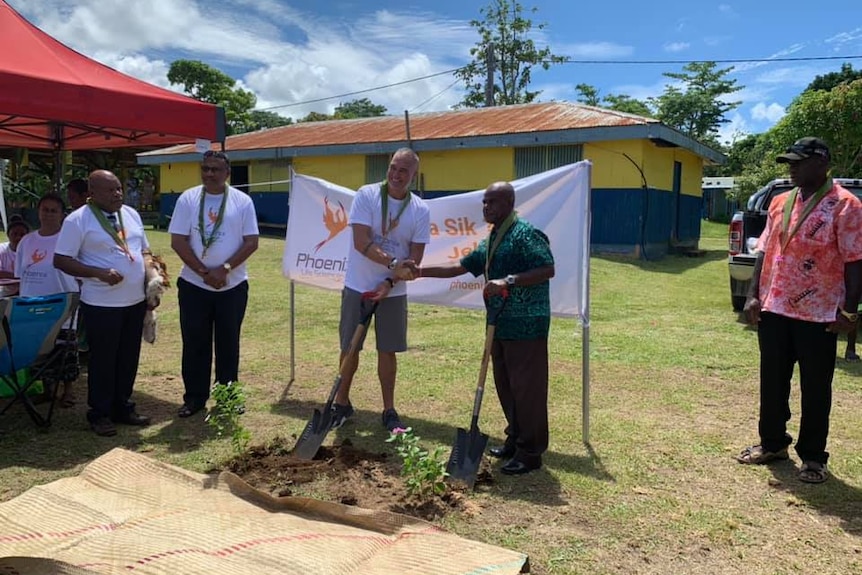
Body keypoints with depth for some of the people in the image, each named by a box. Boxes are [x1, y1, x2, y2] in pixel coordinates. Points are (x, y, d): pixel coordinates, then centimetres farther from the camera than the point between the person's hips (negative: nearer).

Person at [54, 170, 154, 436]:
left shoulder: (131, 214, 9)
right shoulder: (78, 220, -11)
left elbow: (143, 251, 18)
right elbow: (61, 260, -13)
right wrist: (99, 272, -23)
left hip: (135, 301, 6)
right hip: (101, 304, -6)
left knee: (129, 358, 15)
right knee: (103, 360, 4)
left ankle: (123, 407, 29)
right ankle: (99, 414, 19)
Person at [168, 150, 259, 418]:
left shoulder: (242, 201, -2)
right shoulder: (188, 199, -1)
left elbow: (251, 242, -5)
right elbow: (178, 241, -5)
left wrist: (225, 269, -15)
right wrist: (203, 271, -13)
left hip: (233, 286, 0)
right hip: (193, 285, 0)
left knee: (228, 343, 9)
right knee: (194, 343, 7)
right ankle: (195, 397, 20)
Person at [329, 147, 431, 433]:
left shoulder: (421, 210, -4)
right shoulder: (366, 195, -11)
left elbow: (415, 258, -4)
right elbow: (362, 243, -19)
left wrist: (390, 282, -16)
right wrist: (394, 263, -29)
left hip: (393, 292, 1)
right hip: (357, 287, -1)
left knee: (387, 351, 8)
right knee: (349, 348, 8)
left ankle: (389, 411, 21)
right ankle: (342, 403, 27)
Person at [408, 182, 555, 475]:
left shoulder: (526, 234, -12)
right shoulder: (490, 241, 16)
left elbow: (548, 269, -21)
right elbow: (460, 266, 19)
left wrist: (509, 281, -28)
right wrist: (421, 271, 13)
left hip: (526, 326, -9)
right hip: (500, 325, 9)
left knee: (527, 387, -2)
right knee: (505, 385, 15)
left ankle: (531, 452, 7)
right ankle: (515, 439, 29)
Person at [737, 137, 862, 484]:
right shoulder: (780, 203, 10)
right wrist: (754, 295, 5)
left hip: (819, 315, -5)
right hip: (773, 309, 6)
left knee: (815, 389, 6)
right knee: (772, 382, 14)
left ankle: (813, 457, 20)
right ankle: (772, 443, 30)